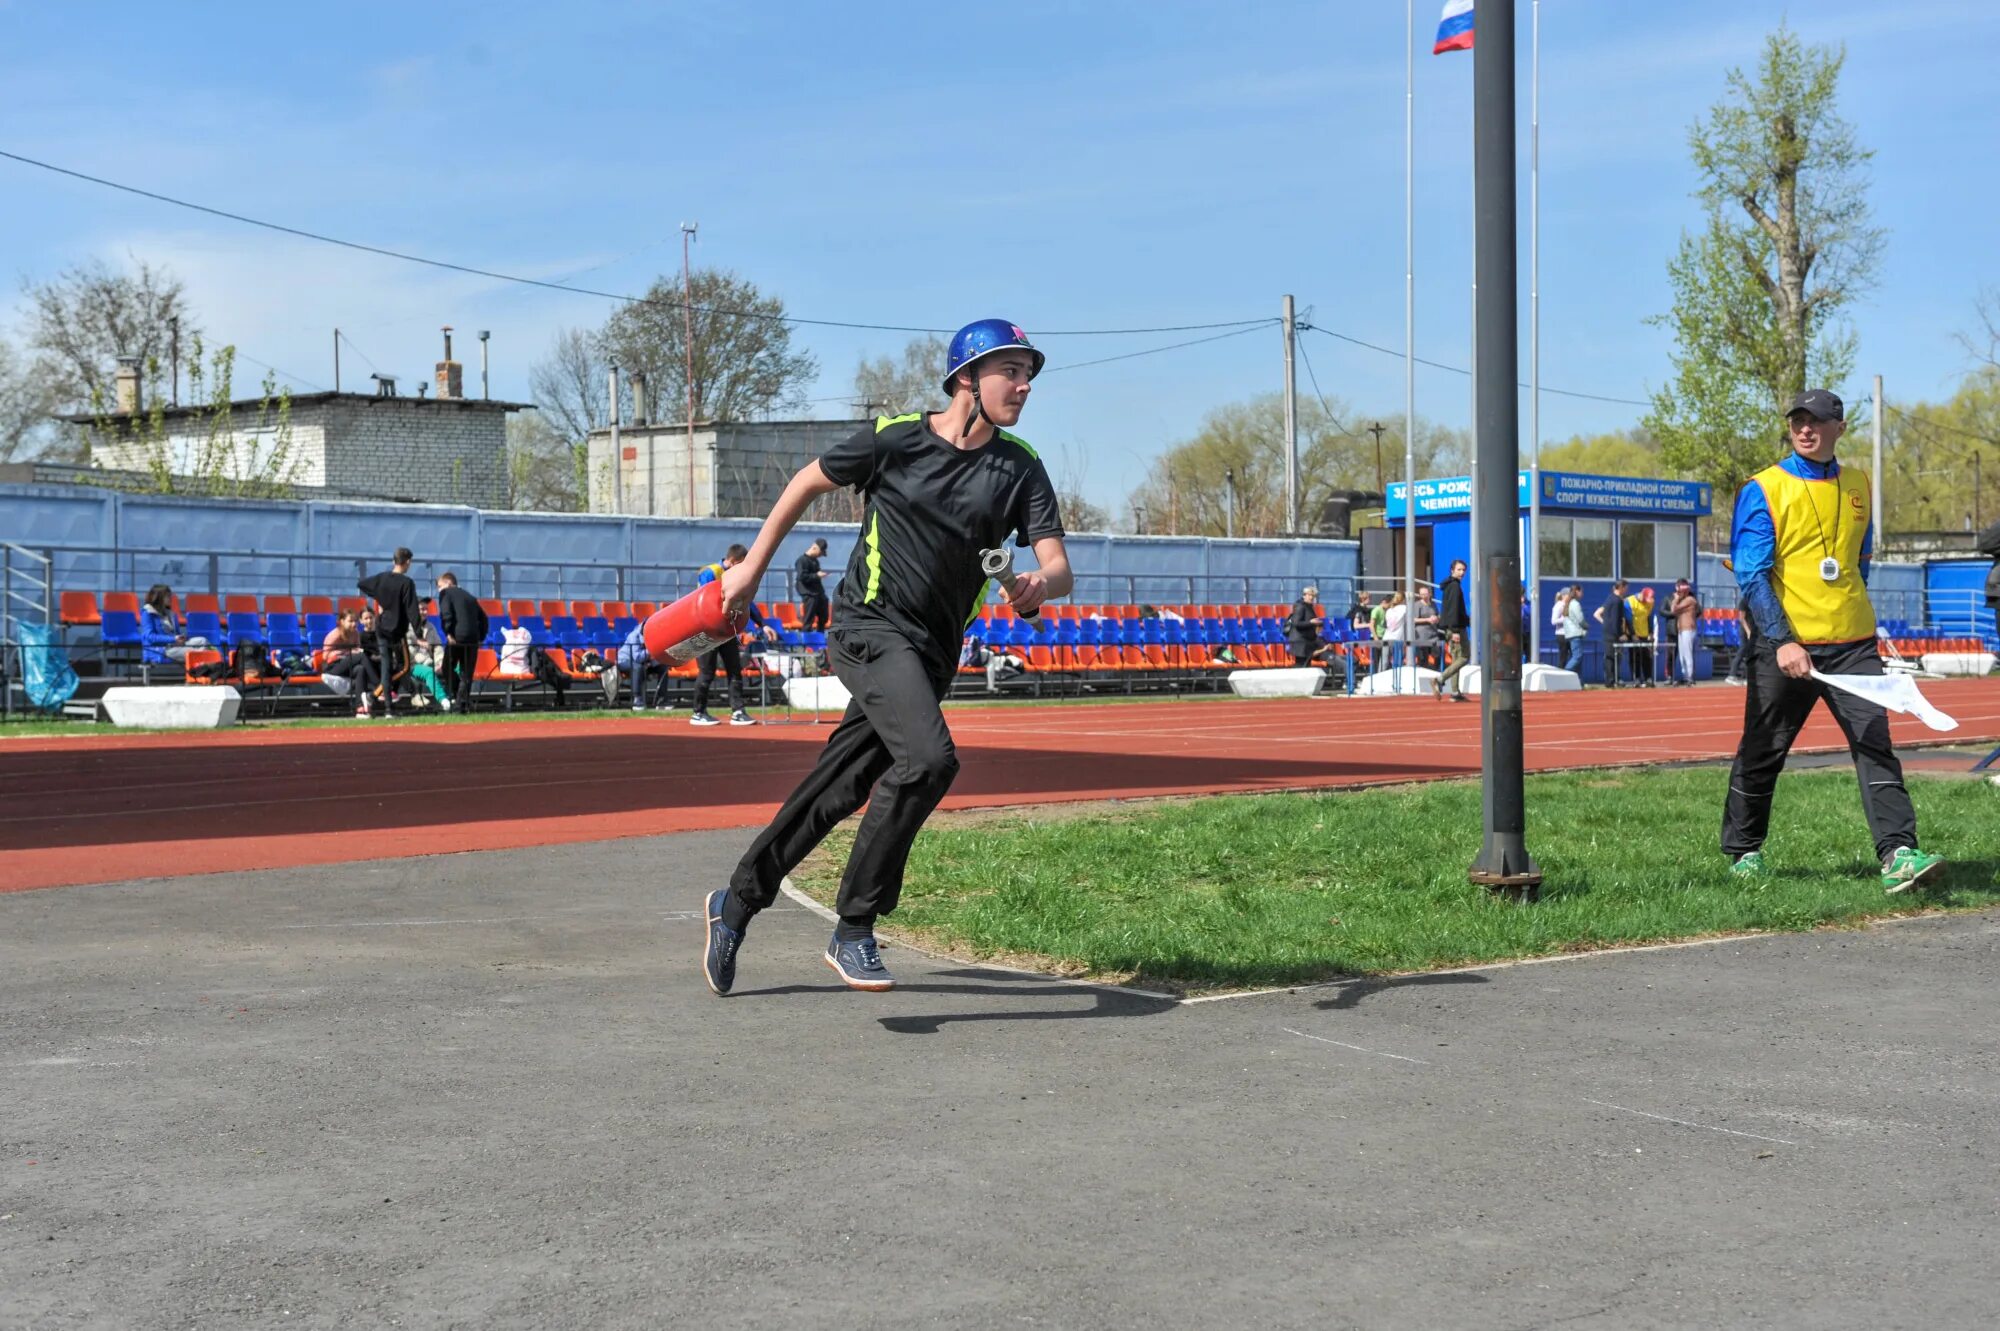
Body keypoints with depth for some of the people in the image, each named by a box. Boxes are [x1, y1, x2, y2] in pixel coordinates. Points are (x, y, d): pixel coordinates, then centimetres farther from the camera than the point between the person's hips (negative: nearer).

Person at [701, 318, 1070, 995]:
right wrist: (753, 567, 11)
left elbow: (1059, 567, -6)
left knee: (839, 792, 9)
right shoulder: (894, 438, -6)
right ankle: (853, 931, -17)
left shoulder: (1020, 468, 1)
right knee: (928, 758, -27)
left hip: (932, 654, 5)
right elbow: (808, 482, 9)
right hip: (871, 628, -5)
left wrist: (1040, 584, -30)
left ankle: (736, 902, 29)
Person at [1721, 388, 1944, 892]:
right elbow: (1751, 575, -10)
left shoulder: (1858, 485, 11)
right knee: (1761, 755, 6)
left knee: (1876, 745, -7)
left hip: (1852, 645, 4)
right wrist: (1781, 641, -19)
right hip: (1785, 647, -3)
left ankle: (1898, 855, -11)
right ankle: (1743, 851, 22)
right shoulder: (1763, 490, -4)